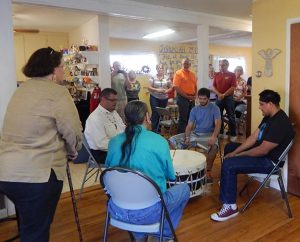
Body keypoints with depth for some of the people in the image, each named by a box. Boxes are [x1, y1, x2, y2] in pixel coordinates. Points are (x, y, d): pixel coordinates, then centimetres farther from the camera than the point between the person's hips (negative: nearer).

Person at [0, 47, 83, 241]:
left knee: (28, 226, 27)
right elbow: (73, 132, -13)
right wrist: (71, 153, 8)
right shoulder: (58, 92, -11)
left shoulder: (21, 90, 13)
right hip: (37, 174, -8)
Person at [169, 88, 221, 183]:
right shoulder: (194, 110, 8)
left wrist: (214, 137, -36)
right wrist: (187, 137, -18)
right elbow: (189, 125, 3)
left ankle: (208, 171, -18)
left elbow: (218, 123, -17)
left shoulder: (214, 108, -3)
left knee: (214, 146, -40)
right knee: (173, 140, -12)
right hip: (195, 134, 4)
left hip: (208, 134, -4)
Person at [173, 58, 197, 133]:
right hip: (183, 98, -6)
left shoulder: (192, 74, 13)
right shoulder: (178, 73, -7)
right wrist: (187, 96, -15)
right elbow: (176, 87, -15)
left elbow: (195, 86, 19)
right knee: (183, 118, -4)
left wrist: (194, 95, 1)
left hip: (192, 98, 7)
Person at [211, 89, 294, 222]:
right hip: (261, 150, 11)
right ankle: (227, 181, 33)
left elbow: (263, 150, -28)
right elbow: (254, 137, 6)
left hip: (269, 161, -11)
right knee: (229, 147, 20)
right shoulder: (269, 117, 5)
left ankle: (230, 207, -14)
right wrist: (235, 152, -2)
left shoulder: (280, 123, -27)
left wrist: (238, 155, -15)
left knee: (228, 165, -24)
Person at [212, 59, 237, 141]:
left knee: (231, 117, 1)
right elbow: (213, 86, 4)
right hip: (219, 98, 4)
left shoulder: (232, 75, -2)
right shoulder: (217, 74, 9)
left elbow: (233, 87, -9)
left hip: (228, 98, -4)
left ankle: (233, 134, 8)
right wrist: (219, 94, -12)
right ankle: (220, 133, 22)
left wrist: (224, 95, -15)